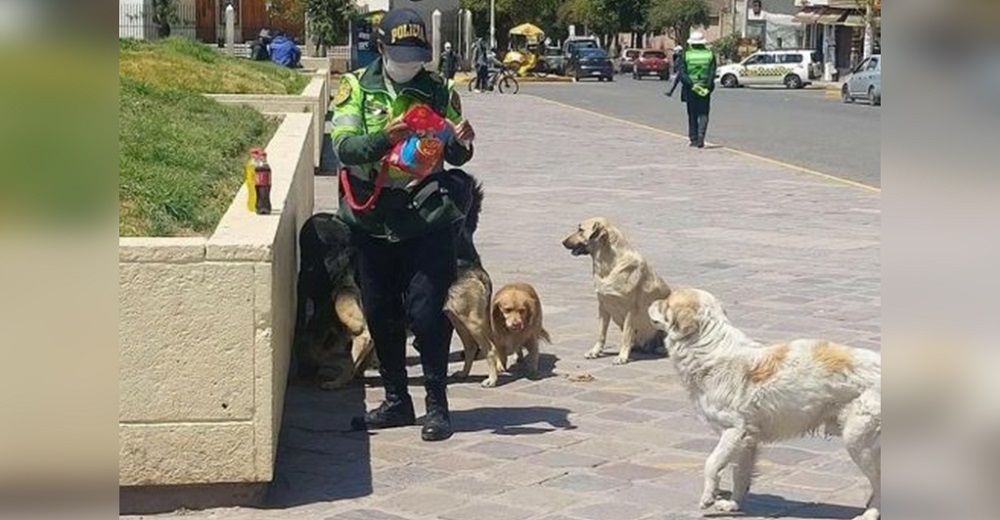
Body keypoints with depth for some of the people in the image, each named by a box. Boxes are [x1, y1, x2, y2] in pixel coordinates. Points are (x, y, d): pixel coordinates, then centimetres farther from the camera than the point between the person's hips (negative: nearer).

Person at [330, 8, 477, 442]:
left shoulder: (438, 90, 3)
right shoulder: (356, 87, 1)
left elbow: (455, 156, 7)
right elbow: (343, 146, -11)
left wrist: (460, 143, -16)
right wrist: (383, 138, -29)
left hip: (427, 222, -2)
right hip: (372, 221, 2)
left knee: (426, 313, -4)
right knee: (380, 315, 10)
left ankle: (437, 405, 8)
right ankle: (396, 401, 24)